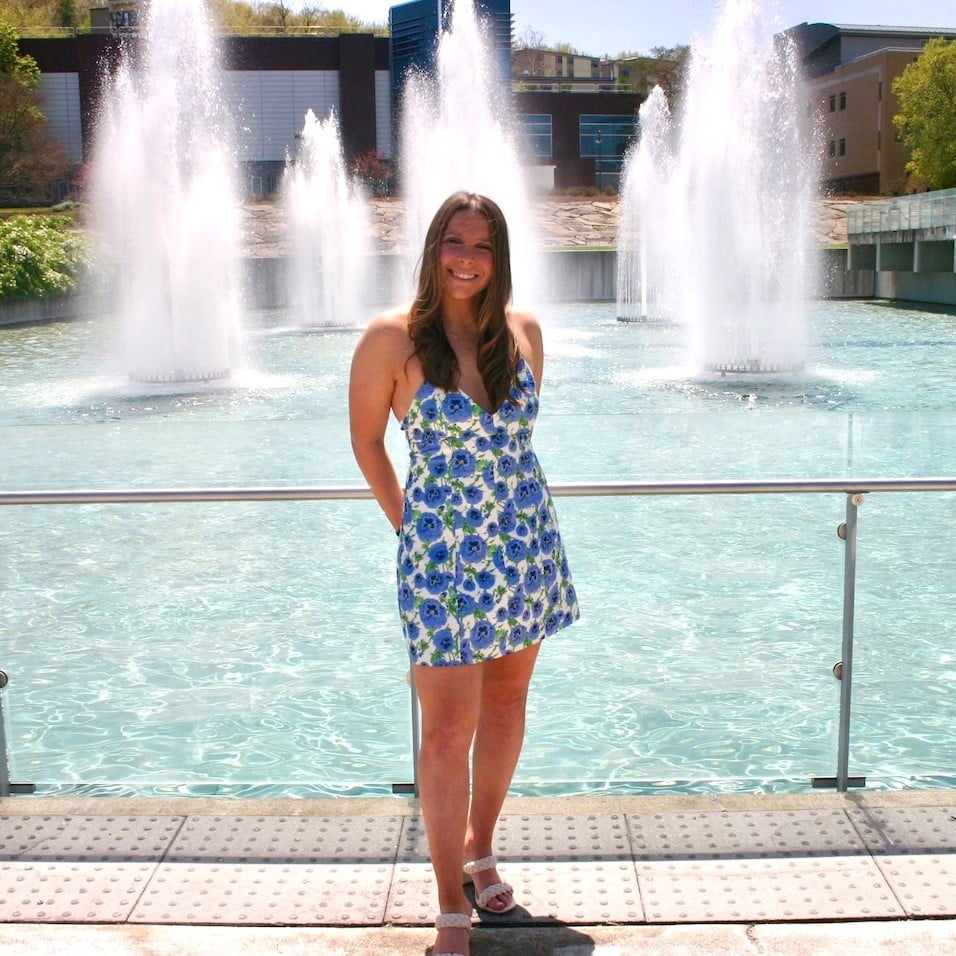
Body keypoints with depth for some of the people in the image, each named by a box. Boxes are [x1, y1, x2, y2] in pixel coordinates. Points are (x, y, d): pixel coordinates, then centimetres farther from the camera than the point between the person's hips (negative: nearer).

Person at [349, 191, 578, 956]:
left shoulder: (524, 331, 2)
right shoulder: (393, 337, -10)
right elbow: (366, 440, 0)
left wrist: (510, 496, 13)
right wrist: (409, 525, 2)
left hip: (527, 544, 5)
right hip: (441, 556, -4)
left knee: (507, 704, 16)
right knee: (449, 730, -1)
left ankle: (481, 850, 39)